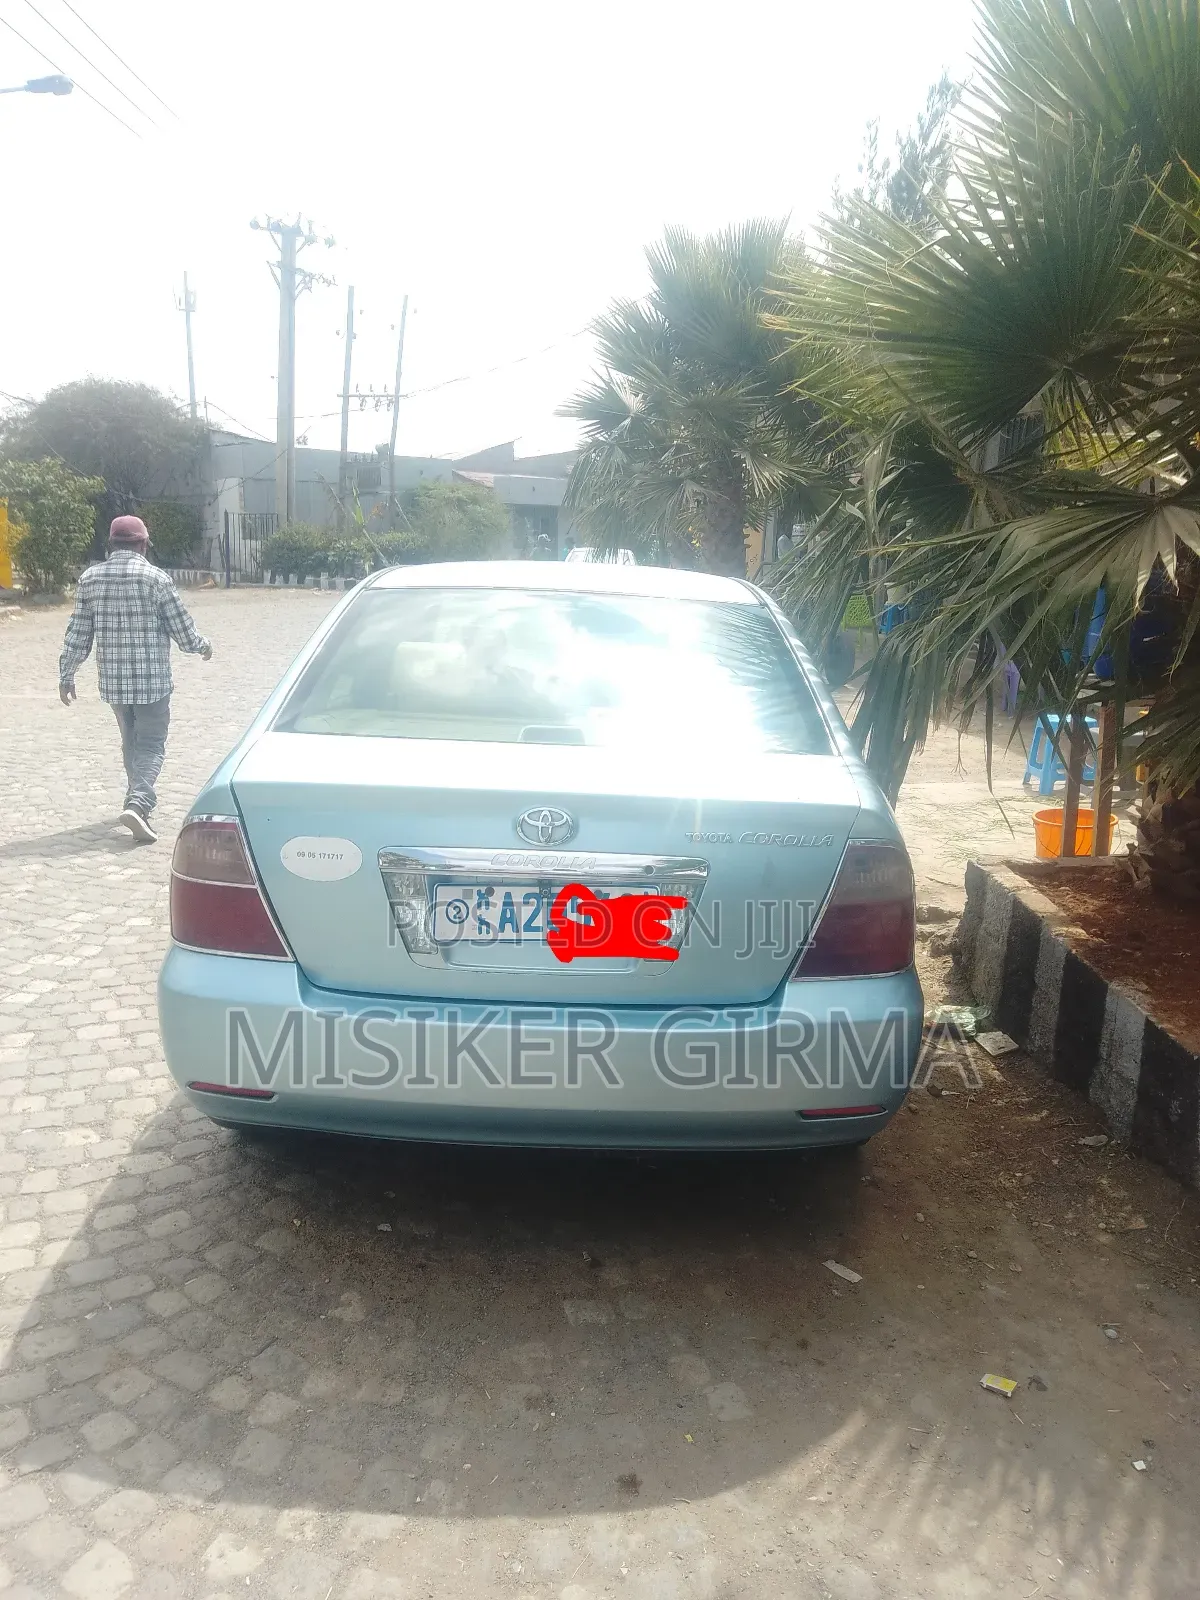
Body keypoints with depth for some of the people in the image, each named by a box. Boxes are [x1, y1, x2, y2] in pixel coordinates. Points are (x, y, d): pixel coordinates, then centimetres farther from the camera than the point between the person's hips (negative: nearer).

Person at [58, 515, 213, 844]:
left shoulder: (90, 579, 3)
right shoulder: (155, 578, -9)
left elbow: (78, 634, 5)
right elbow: (183, 631, -6)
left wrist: (66, 675, 13)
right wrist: (203, 646, 14)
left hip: (112, 680, 5)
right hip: (152, 680, -4)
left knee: (131, 740, 21)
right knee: (151, 744, 0)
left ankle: (138, 797, 33)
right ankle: (139, 803, -18)